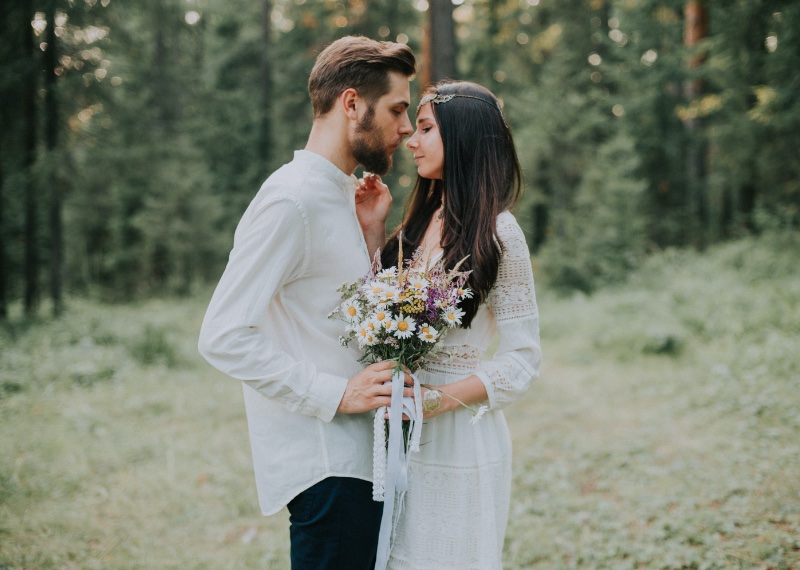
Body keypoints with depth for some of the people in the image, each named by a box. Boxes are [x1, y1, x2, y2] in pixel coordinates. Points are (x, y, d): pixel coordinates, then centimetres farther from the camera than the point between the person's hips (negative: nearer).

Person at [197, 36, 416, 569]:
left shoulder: (341, 195, 14)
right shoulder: (292, 201, -15)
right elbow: (224, 337, -21)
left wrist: (371, 233, 7)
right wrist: (335, 394, -20)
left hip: (358, 457, 9)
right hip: (326, 467, -9)